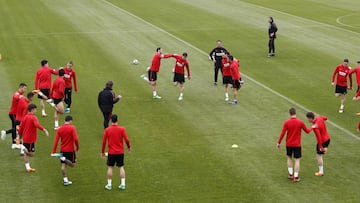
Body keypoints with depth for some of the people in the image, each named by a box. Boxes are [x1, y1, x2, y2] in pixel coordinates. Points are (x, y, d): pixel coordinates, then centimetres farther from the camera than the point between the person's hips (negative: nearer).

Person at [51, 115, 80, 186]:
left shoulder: (60, 129, 2)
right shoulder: (72, 128, -10)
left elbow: (56, 140, -3)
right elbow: (76, 139, -19)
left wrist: (53, 151, -2)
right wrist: (77, 147, -3)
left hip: (62, 150, 4)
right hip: (70, 150, -4)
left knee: (63, 165, 9)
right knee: (72, 164, 8)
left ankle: (65, 180, 6)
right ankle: (64, 159, -18)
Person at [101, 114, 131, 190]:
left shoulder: (107, 130, -5)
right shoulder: (122, 129, -6)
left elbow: (104, 142, -2)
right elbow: (127, 140, -8)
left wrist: (102, 152, 9)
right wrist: (128, 147, 11)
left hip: (111, 152, -1)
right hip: (120, 152, 1)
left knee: (110, 167, 9)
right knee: (121, 167, 10)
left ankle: (109, 185, 12)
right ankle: (123, 184, 8)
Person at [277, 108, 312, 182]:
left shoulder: (286, 122, -10)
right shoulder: (300, 122, -11)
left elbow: (282, 134, -9)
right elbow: (307, 131, 2)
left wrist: (278, 142, 2)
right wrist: (312, 128, 22)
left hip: (289, 144, 1)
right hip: (297, 144, -1)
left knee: (289, 158, 21)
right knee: (297, 160, 6)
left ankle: (291, 174, 21)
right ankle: (296, 177, 5)